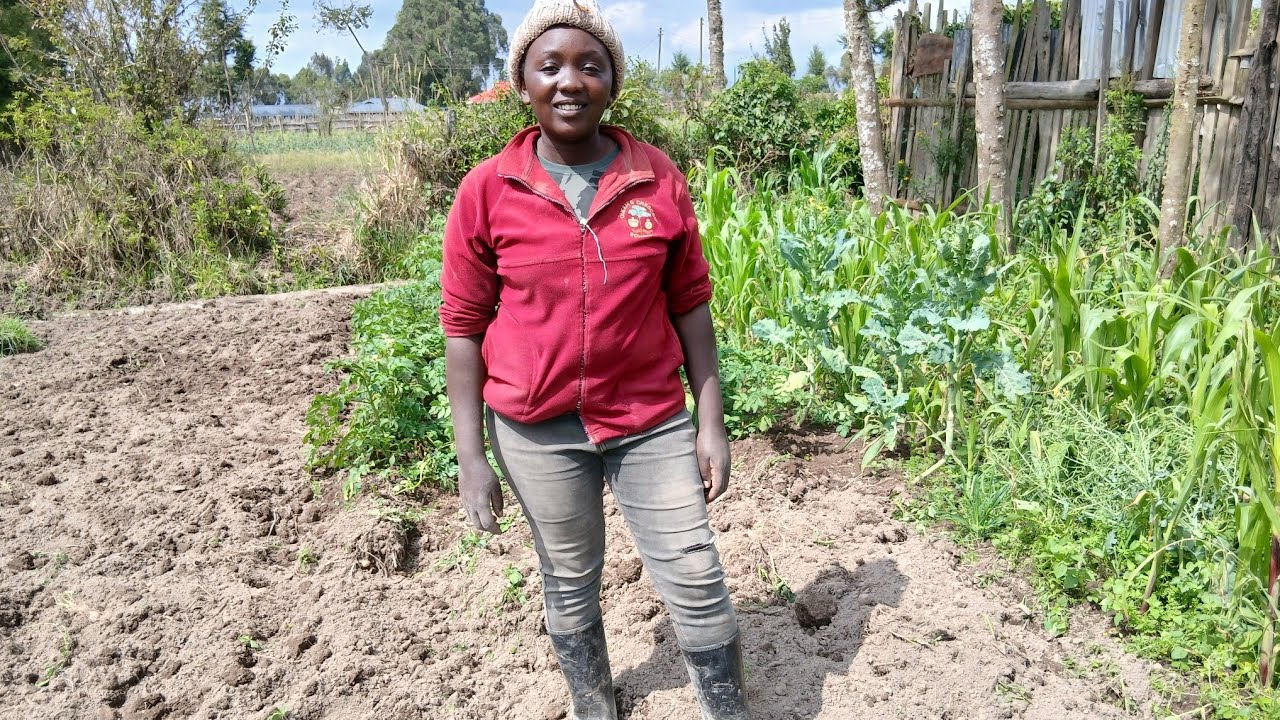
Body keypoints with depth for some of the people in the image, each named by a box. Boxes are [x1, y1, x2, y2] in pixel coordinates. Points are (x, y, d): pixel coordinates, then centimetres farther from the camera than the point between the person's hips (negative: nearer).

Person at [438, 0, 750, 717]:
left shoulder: (658, 177, -4)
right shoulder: (487, 190, -8)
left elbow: (689, 304, 2)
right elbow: (464, 328, -3)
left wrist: (712, 422, 1)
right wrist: (471, 456, -3)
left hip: (652, 421, 1)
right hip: (537, 431, 0)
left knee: (698, 583, 7)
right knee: (570, 585, 18)